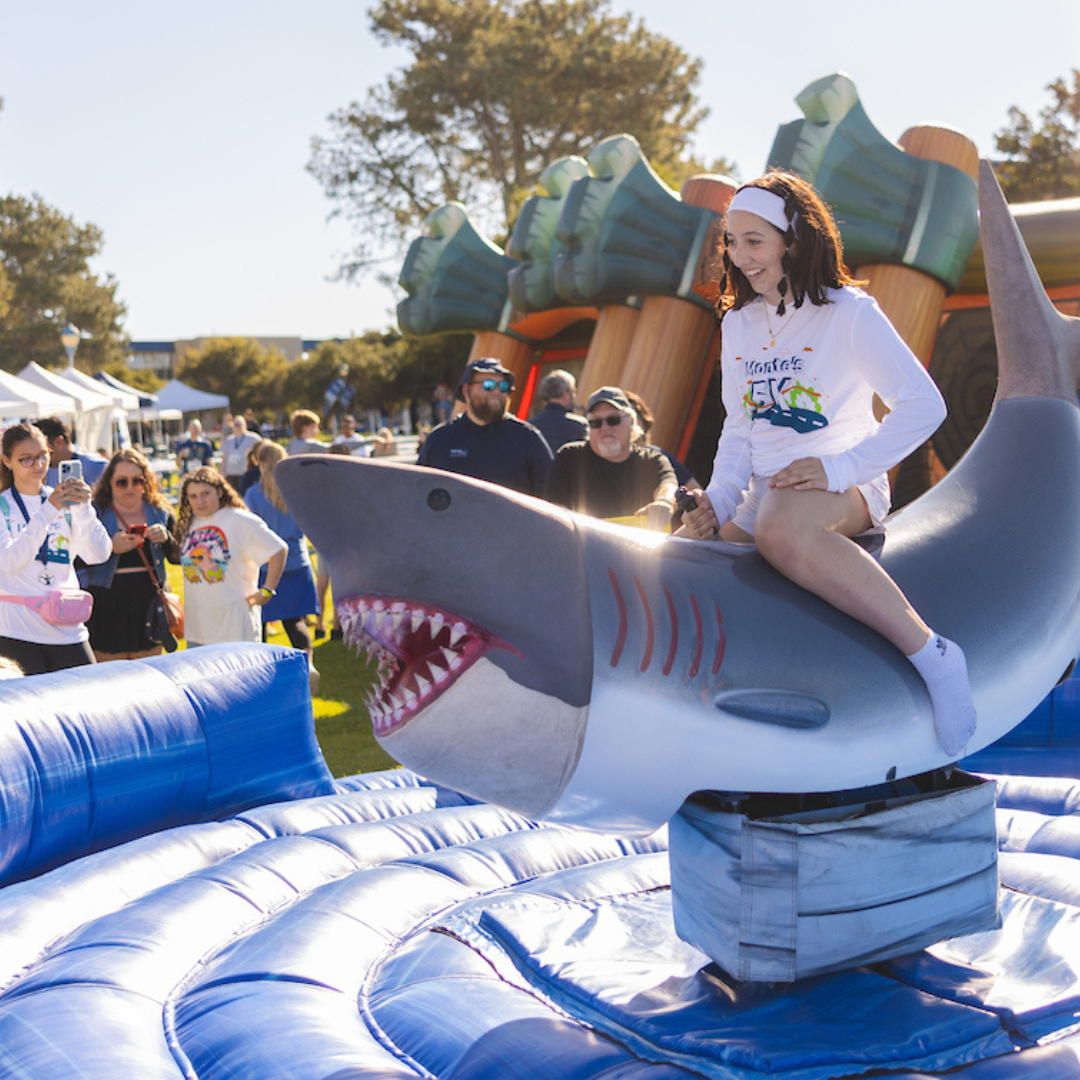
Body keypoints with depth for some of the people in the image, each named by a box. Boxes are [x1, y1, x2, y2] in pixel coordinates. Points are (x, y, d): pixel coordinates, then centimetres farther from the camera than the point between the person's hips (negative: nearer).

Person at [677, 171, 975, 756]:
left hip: (842, 486, -7)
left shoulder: (849, 312, -4)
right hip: (764, 490, 7)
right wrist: (717, 500, 0)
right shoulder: (737, 323, 14)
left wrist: (838, 469, -20)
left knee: (780, 530, -40)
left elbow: (923, 405, -10)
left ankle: (932, 653, -36)